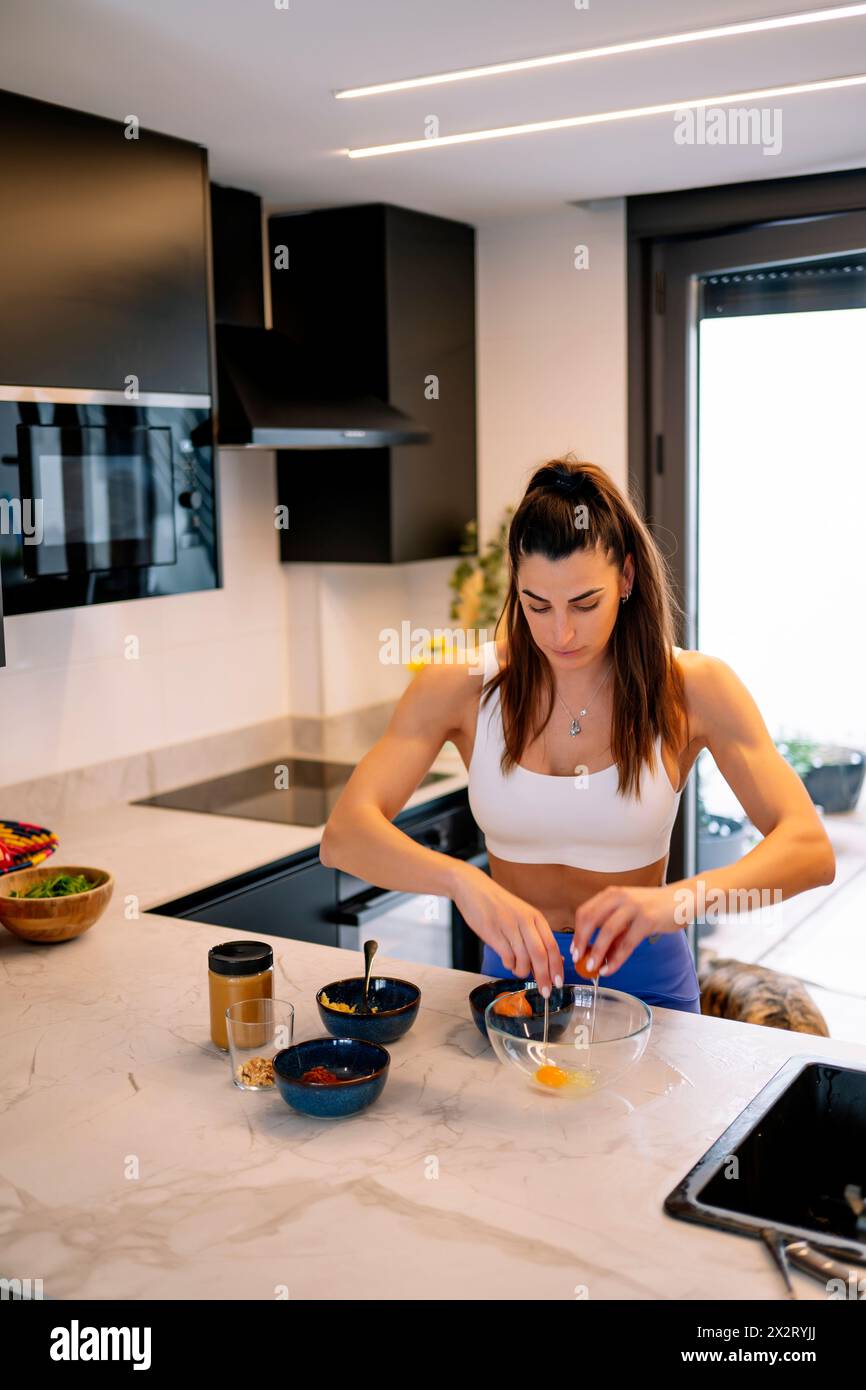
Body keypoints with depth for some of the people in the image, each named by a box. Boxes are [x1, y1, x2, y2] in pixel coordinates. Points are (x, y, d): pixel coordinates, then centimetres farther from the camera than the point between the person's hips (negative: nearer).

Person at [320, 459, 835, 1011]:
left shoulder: (693, 689, -7)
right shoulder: (462, 685, -7)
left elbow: (811, 850, -17)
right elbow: (344, 836, -17)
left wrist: (680, 898, -35)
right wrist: (461, 880, -36)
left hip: (643, 976, -1)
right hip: (513, 967, 1)